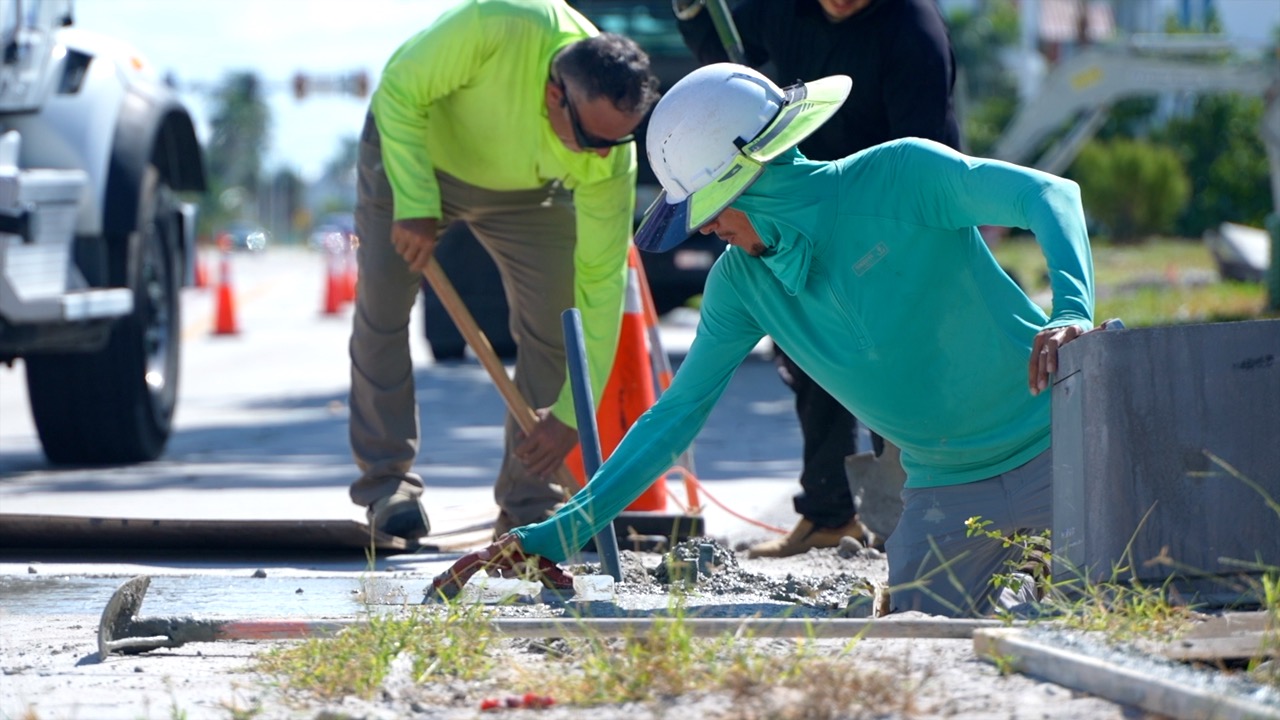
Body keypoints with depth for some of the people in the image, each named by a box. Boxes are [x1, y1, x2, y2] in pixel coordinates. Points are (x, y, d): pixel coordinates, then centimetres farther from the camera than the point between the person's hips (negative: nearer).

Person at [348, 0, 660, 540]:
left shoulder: (610, 159, -32)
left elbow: (601, 281, -25)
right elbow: (400, 91, -28)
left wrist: (572, 414, -25)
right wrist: (415, 206, -34)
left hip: (525, 191, 2)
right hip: (409, 149, -2)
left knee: (554, 325, -8)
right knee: (383, 303, -13)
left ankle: (530, 507, 2)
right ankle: (387, 482, -4)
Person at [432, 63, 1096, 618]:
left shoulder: (898, 177, -17)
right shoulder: (740, 283, -2)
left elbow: (1051, 194, -23)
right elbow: (675, 414, 3)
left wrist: (1071, 315, -43)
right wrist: (550, 538, -2)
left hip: (1051, 450, -4)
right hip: (946, 492, 5)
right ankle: (1020, 601, 21)